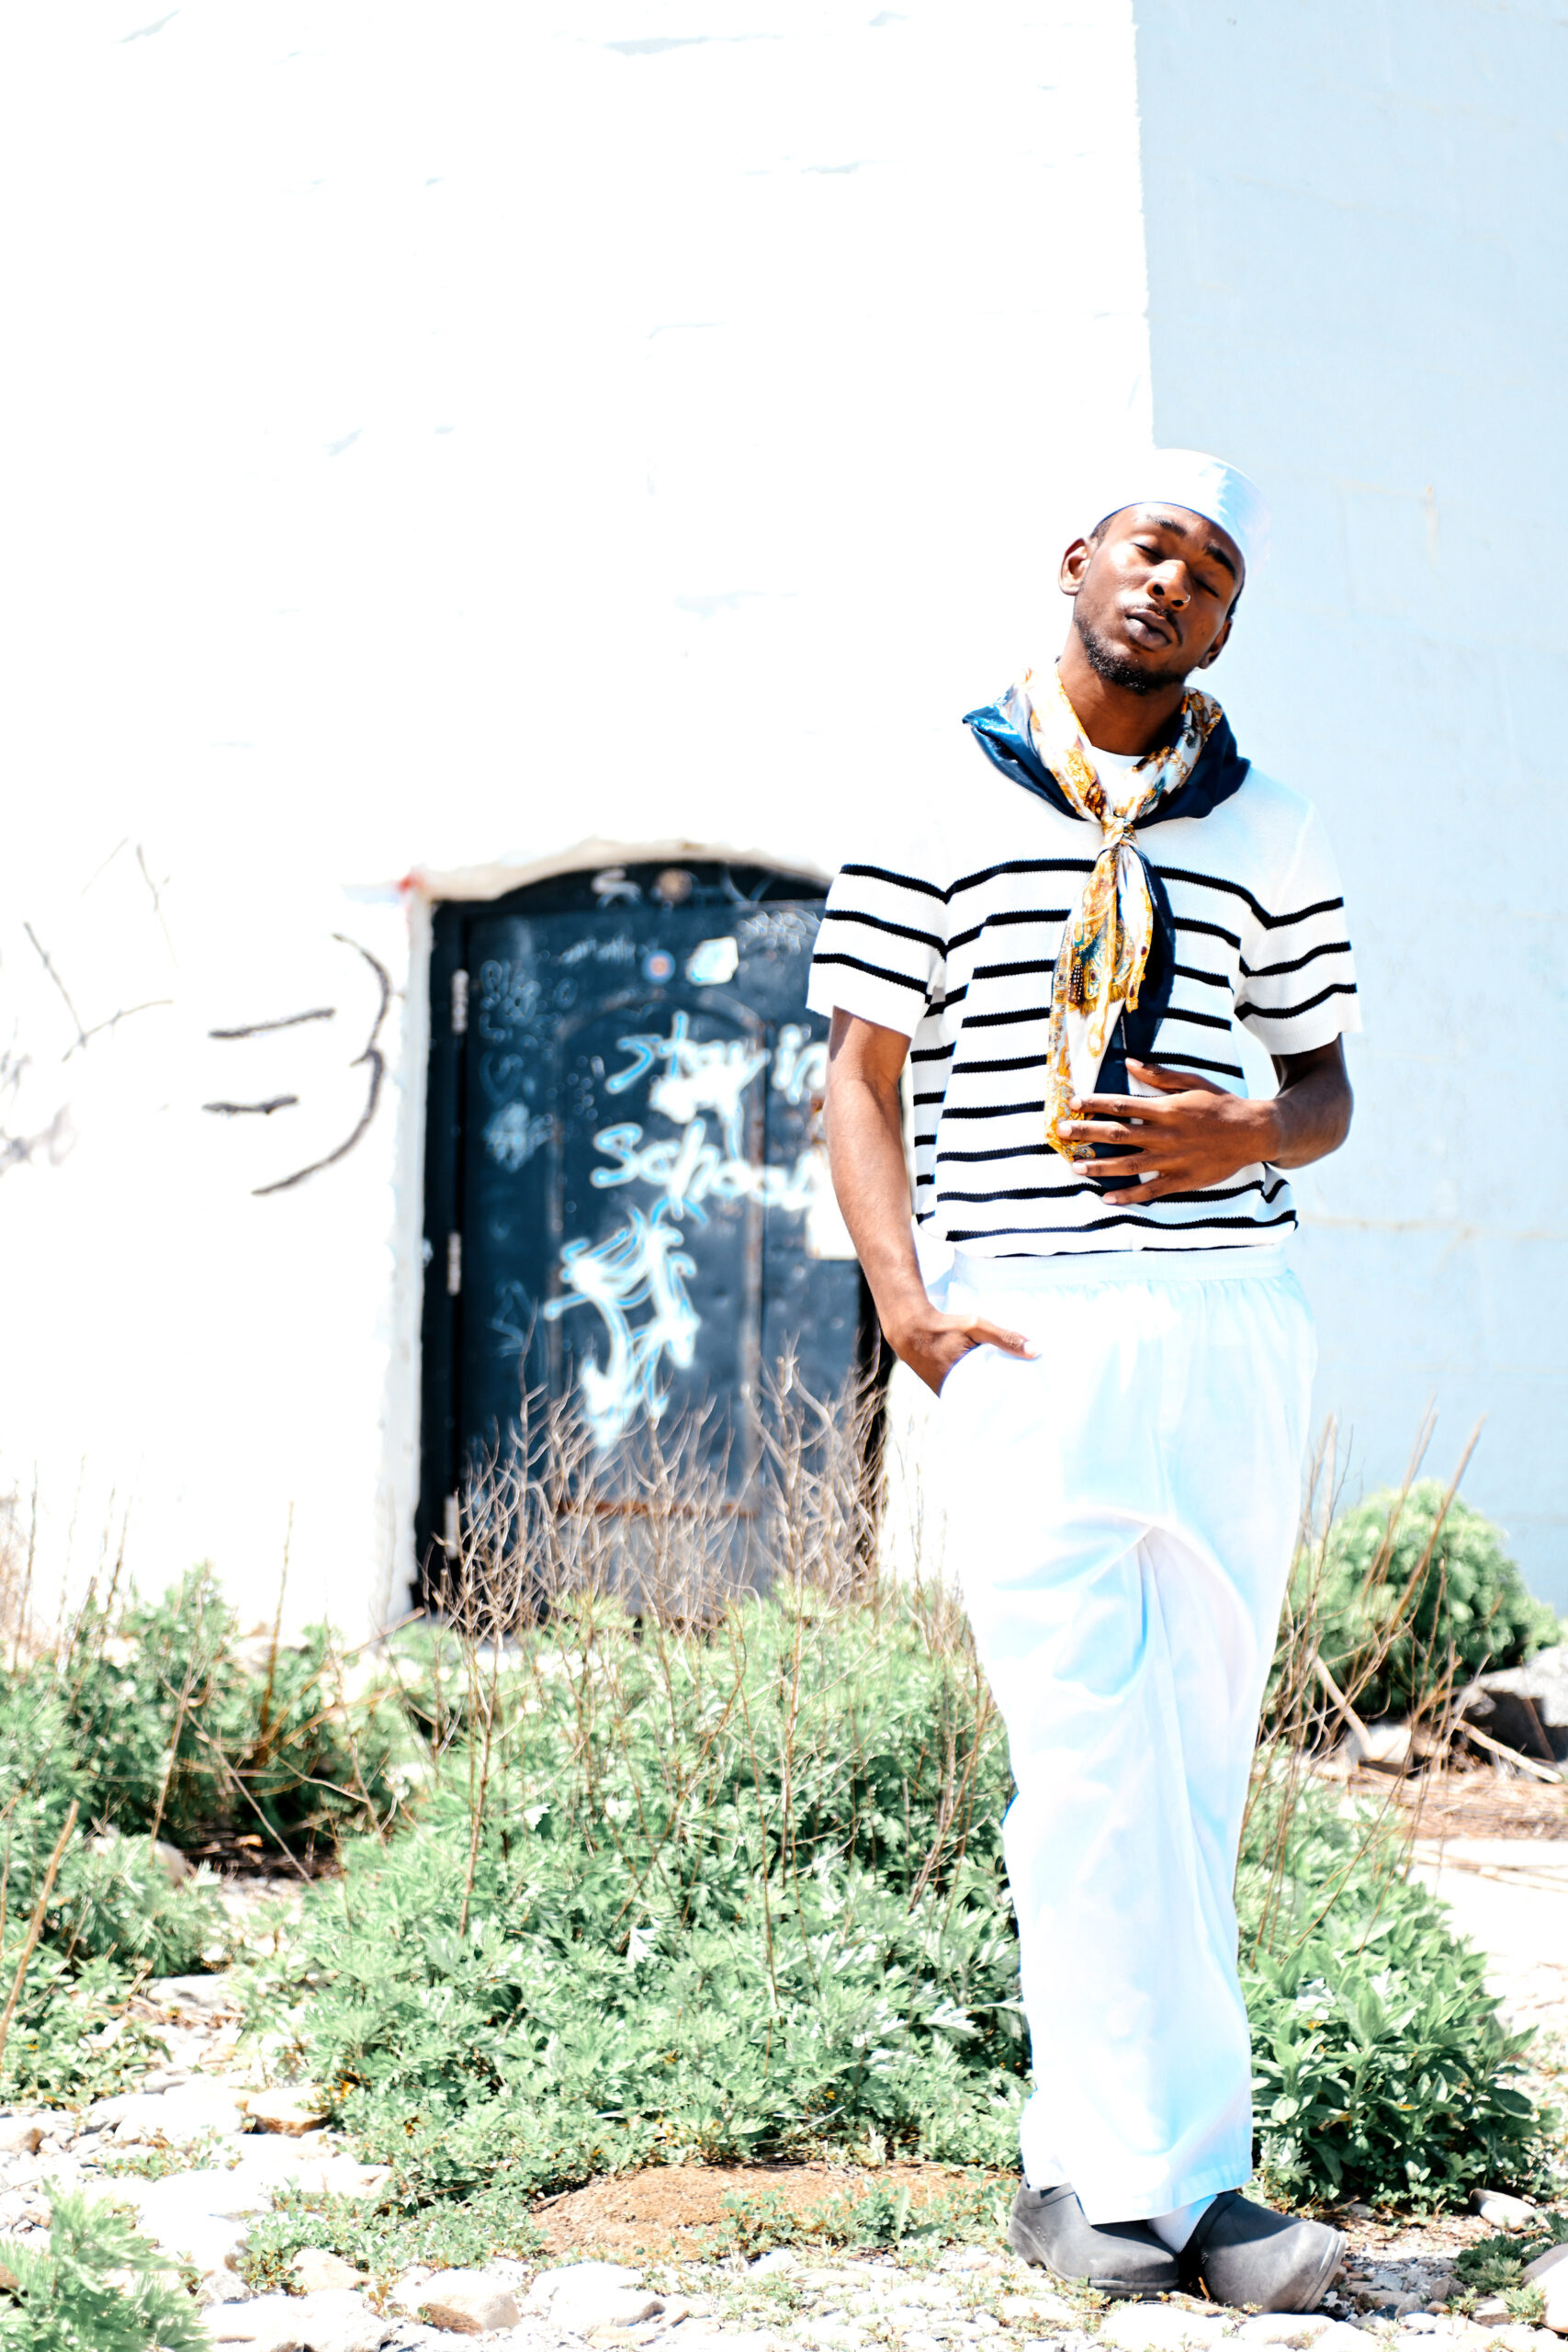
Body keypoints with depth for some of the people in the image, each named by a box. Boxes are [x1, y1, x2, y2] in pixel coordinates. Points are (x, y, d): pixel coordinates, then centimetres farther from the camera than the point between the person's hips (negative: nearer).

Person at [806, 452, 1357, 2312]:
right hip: (1027, 1328, -3)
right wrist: (908, 1304, -9)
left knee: (1192, 1760, 6)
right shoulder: (939, 814, 5)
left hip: (1234, 1316, 4)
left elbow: (1324, 1087, 17)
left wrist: (1244, 1136, -6)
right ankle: (1171, 2174, 2)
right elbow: (861, 1081, 3)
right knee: (1092, 1767, -8)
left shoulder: (1268, 835, 13)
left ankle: (1088, 2164, 18)